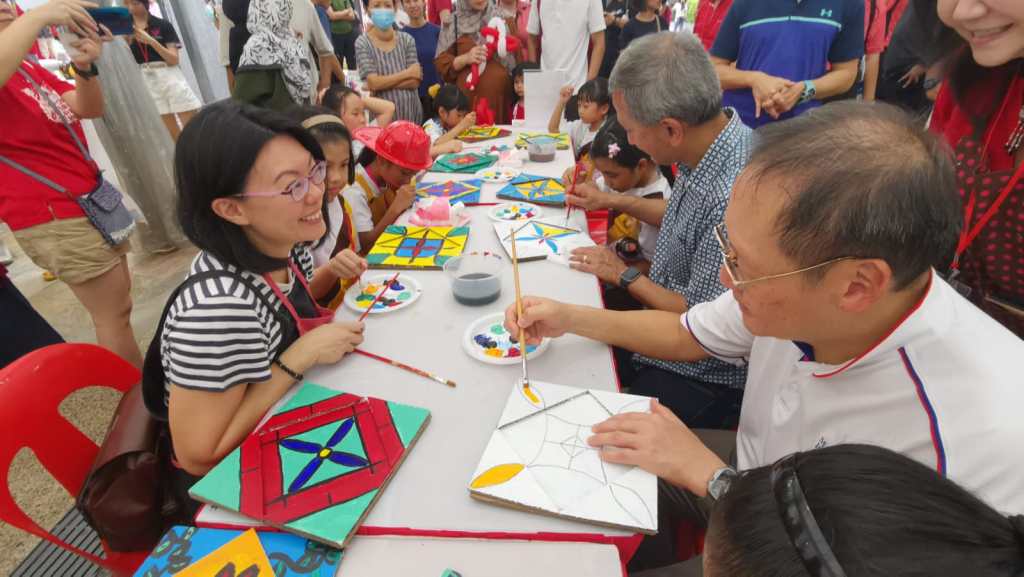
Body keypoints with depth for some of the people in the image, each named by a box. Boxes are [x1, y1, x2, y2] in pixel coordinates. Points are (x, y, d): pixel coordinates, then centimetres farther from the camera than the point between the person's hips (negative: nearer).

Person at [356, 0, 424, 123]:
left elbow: (415, 81, -4)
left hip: (411, 112, 3)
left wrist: (384, 83, -15)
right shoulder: (362, 43, -4)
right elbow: (373, 82, -13)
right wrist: (408, 73, -8)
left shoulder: (407, 39, 3)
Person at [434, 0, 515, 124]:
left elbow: (517, 57, 16)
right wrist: (465, 59, -15)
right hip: (468, 98, -2)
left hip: (500, 96, 2)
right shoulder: (453, 22, 5)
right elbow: (441, 62, 0)